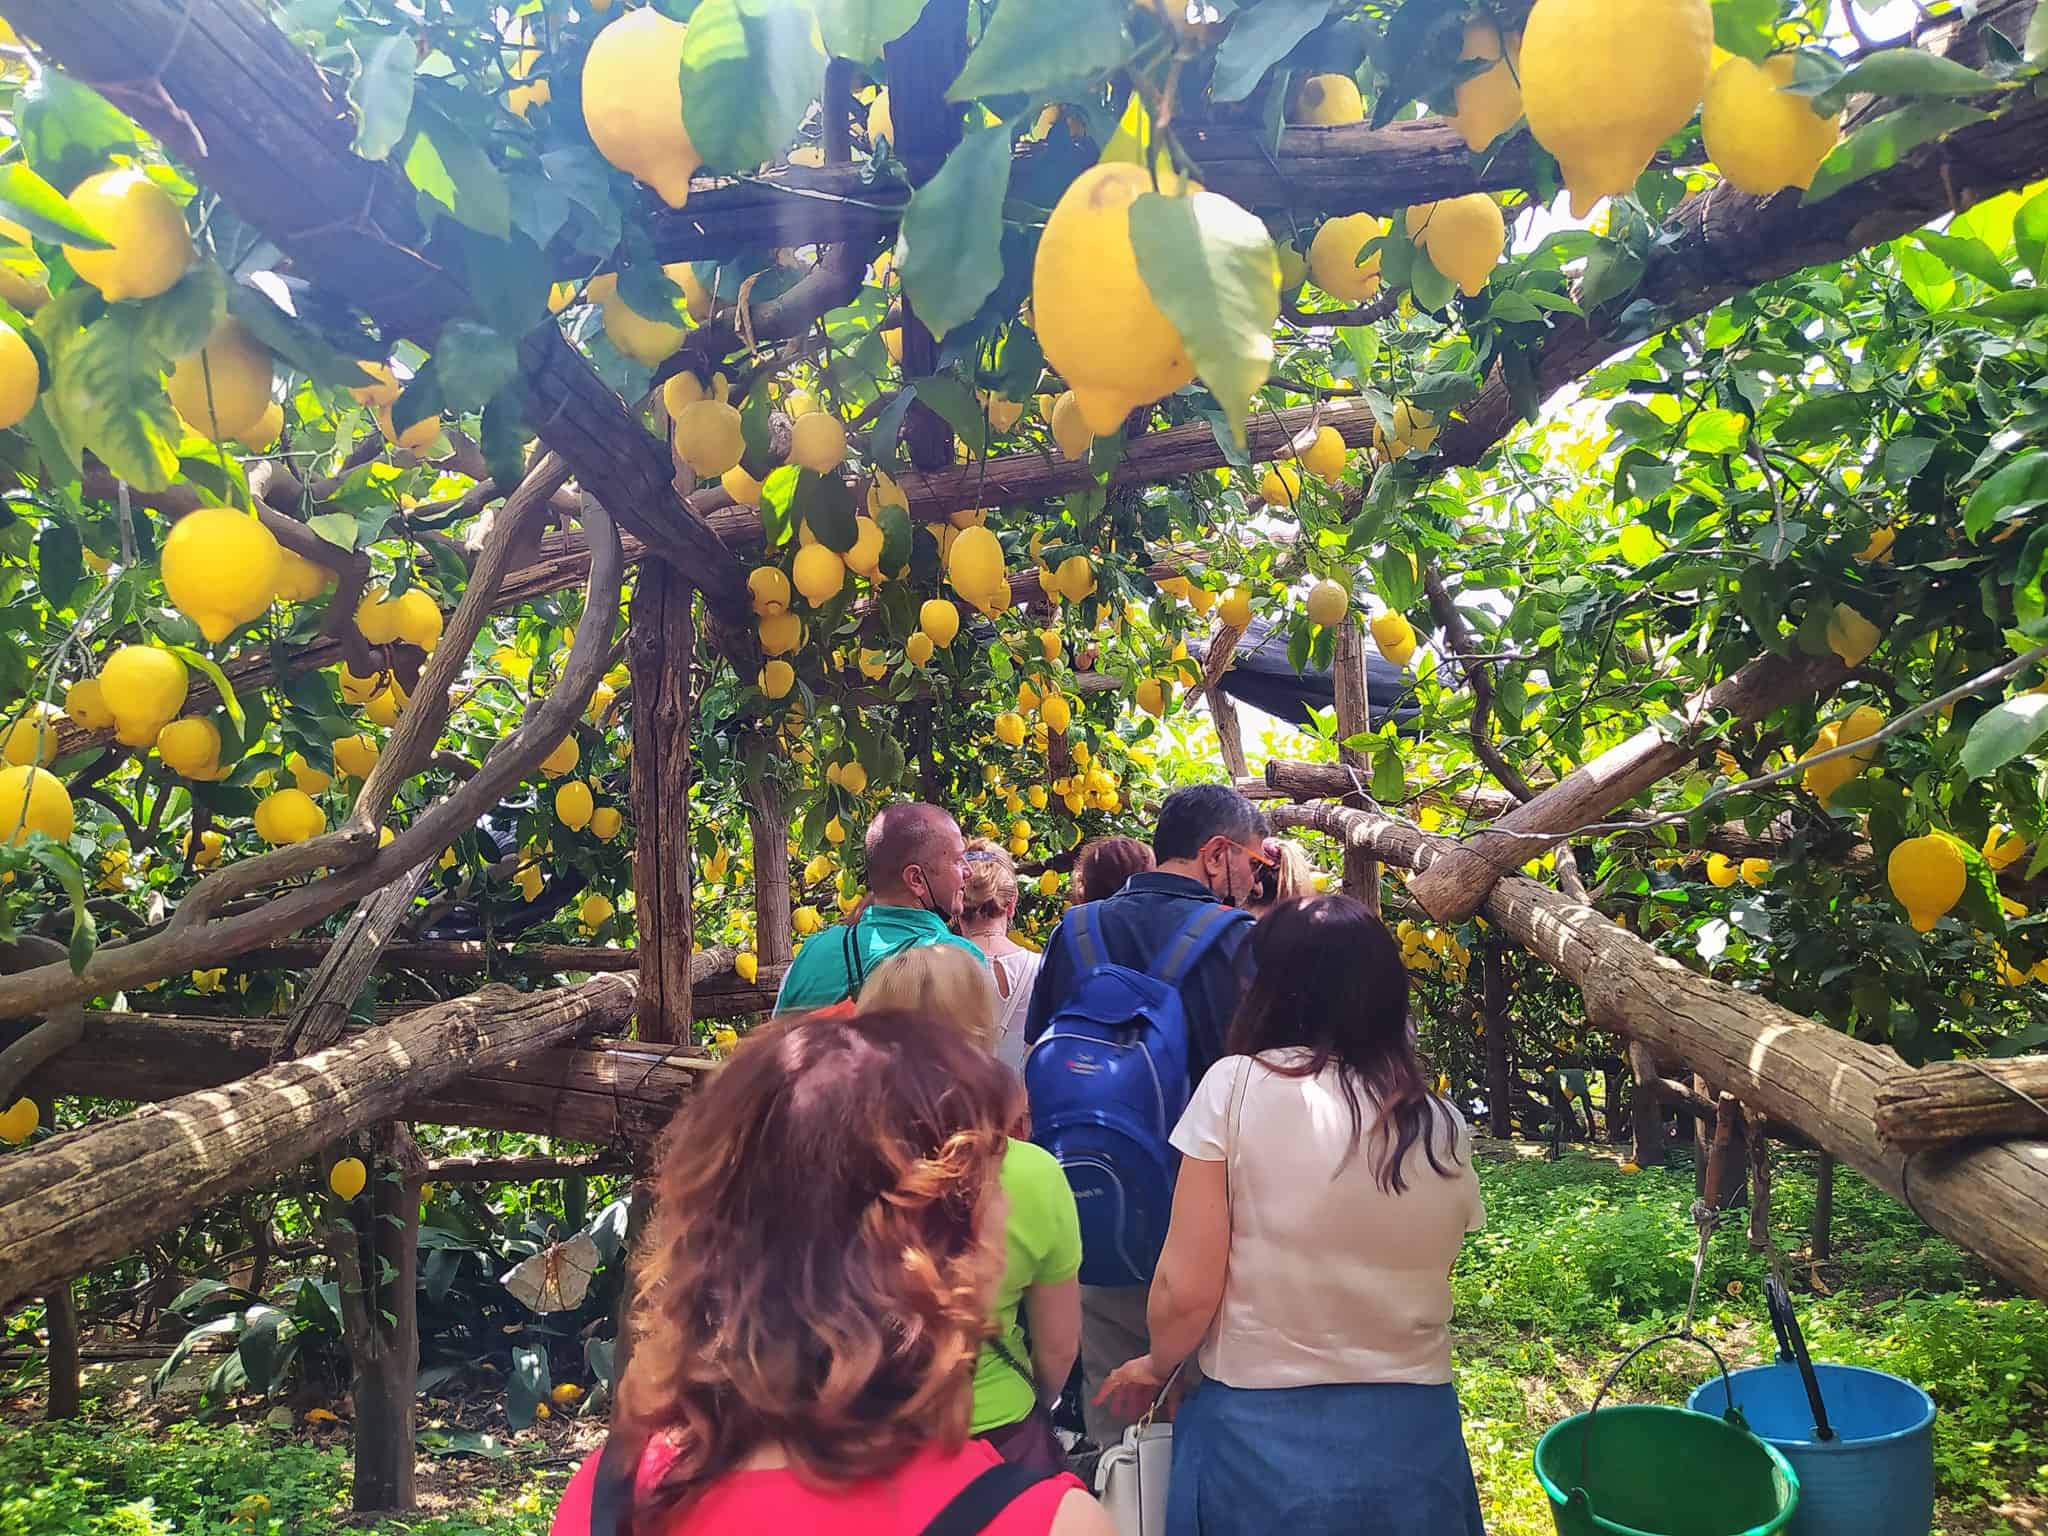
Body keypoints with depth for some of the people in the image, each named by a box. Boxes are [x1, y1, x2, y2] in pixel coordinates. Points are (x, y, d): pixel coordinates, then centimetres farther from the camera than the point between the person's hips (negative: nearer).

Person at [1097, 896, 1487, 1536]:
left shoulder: (1238, 1086, -15)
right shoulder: (1445, 1129, -5)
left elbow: (1186, 1290, -13)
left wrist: (1156, 1365, 7)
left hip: (1260, 1429, -3)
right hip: (1410, 1435, 3)